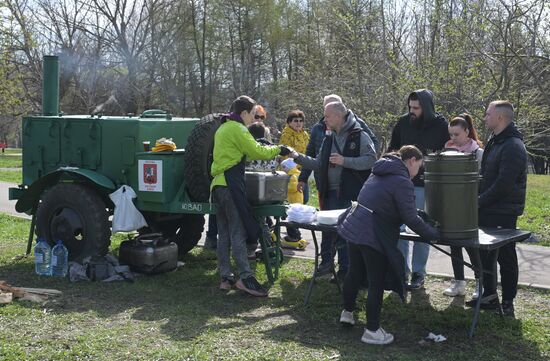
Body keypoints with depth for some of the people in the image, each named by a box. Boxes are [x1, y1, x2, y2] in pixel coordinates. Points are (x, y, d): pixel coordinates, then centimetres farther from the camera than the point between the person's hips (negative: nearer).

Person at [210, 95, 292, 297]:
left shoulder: (223, 128, 22)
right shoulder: (237, 128, -8)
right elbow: (256, 152, -11)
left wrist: (268, 150, 20)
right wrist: (278, 150, 2)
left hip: (219, 184, 10)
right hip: (231, 184, -10)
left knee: (224, 233, 7)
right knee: (238, 232, -12)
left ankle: (226, 278, 9)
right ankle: (245, 277, -15)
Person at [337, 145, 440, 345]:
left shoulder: (379, 173, 15)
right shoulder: (402, 182, -13)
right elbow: (411, 219, -14)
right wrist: (434, 234, -2)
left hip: (354, 228, 9)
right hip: (374, 237, -9)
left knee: (355, 273, 25)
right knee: (377, 283, 2)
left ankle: (347, 312, 41)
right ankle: (372, 331, 9)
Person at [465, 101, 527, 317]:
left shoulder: (513, 147, -18)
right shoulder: (494, 142, 13)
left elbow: (504, 184, -24)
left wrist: (480, 202, -16)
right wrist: (478, 199, 8)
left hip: (503, 214, -9)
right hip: (487, 211, 9)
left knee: (505, 258, 2)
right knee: (483, 253, 15)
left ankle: (508, 302, 13)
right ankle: (489, 295, 27)